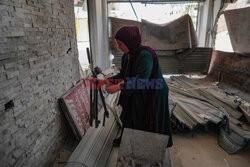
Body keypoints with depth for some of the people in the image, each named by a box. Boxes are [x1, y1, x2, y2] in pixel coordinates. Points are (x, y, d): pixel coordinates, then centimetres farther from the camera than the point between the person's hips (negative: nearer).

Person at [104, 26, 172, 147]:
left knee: (148, 122, 10)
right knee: (129, 116, 20)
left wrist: (119, 87, -35)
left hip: (152, 95, -8)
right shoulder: (128, 55, -1)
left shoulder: (145, 54, -27)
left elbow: (142, 79, -33)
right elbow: (123, 74, 4)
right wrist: (109, 80, -9)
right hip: (137, 94, 8)